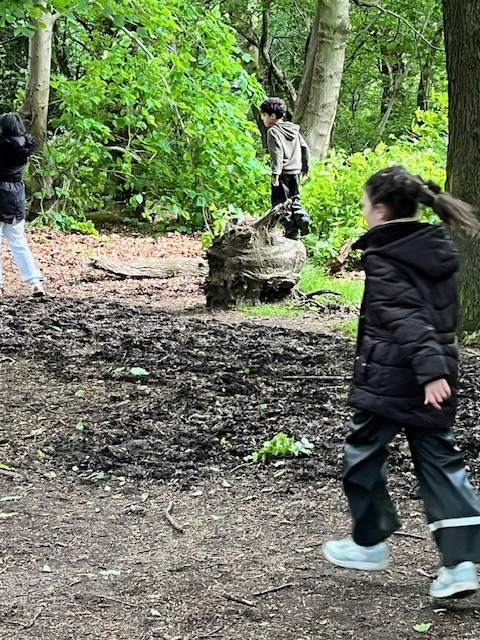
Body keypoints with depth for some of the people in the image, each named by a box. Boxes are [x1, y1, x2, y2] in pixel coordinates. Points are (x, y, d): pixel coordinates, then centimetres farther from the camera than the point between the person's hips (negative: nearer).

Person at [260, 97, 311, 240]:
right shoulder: (294, 129, 14)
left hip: (283, 174, -8)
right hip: (295, 172, 8)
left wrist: (275, 173, -24)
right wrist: (305, 167, 23)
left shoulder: (273, 131, -9)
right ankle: (302, 219, -1)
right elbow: (305, 148, 15)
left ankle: (291, 233, -4)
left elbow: (277, 153, -20)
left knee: (281, 203, -1)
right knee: (294, 200, 21)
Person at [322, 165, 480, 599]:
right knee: (440, 459, 8)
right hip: (437, 373, 7)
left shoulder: (383, 259, -13)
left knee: (364, 454, 12)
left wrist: (428, 371, -29)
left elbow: (406, 317, -23)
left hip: (390, 379, -7)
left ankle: (370, 543, 25)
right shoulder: (438, 249, 10)